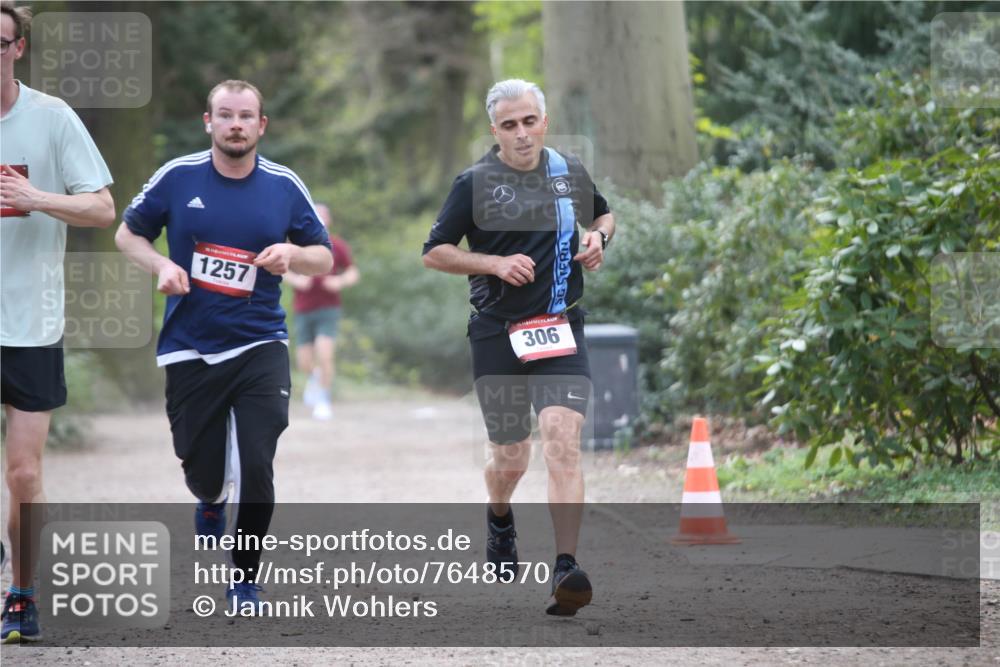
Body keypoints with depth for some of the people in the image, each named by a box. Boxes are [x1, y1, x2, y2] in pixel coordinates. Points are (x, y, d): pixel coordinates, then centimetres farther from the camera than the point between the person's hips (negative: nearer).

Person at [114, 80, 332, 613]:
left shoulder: (284, 186, 0)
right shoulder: (178, 177, -2)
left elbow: (324, 258, 8)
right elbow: (127, 234, 9)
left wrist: (291, 254, -14)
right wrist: (161, 266, -10)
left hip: (259, 347, 0)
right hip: (189, 349, 0)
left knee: (255, 469, -13)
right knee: (202, 472, 6)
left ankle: (245, 578, 6)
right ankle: (210, 503, 46)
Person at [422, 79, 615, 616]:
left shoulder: (570, 173, 7)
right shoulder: (475, 183, -2)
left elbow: (604, 214, 27)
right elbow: (433, 253, 1)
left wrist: (598, 237, 4)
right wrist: (495, 263, -12)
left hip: (560, 330, 1)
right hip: (498, 334, -1)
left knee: (562, 440, -19)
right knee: (510, 459, 9)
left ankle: (566, 570, -26)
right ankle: (499, 521, 45)